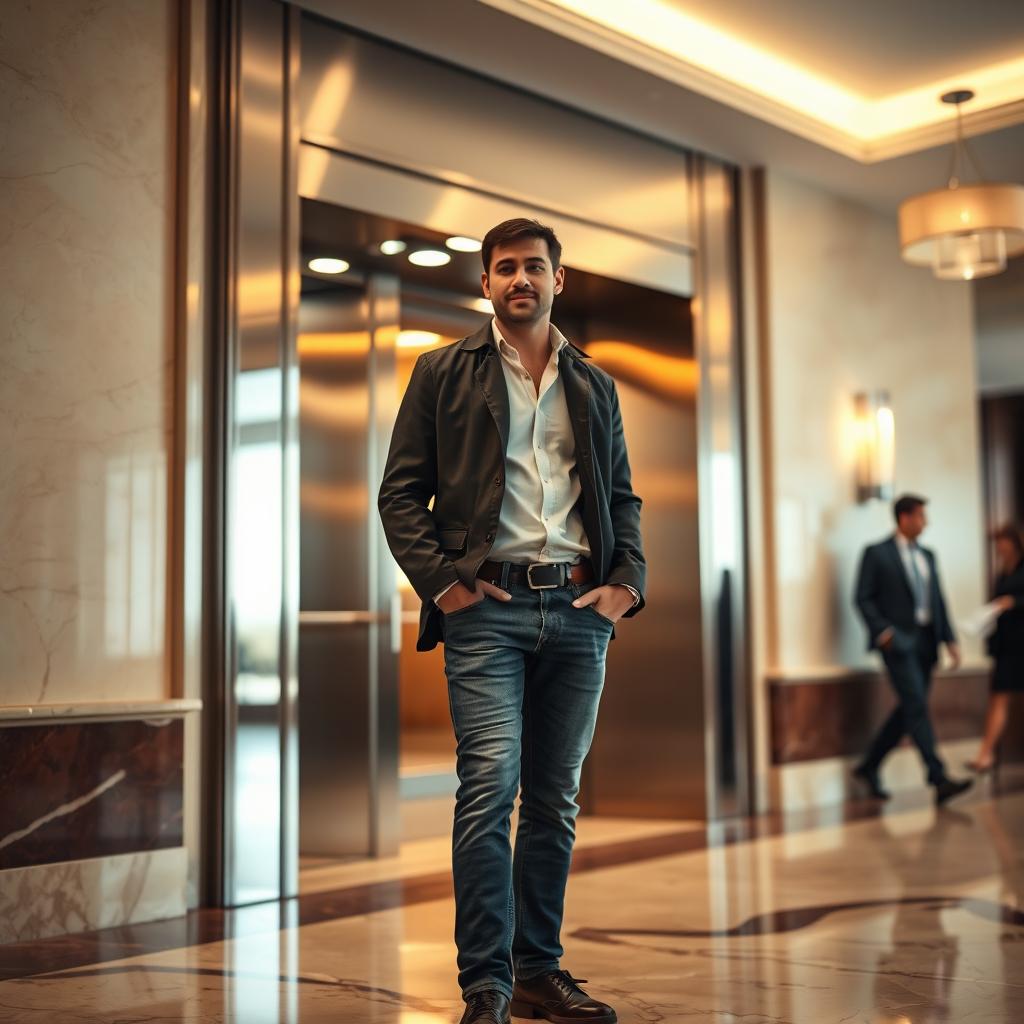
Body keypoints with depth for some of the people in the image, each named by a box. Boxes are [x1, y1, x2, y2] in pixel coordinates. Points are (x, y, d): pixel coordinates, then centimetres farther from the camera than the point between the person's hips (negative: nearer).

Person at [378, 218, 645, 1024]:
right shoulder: (445, 374, 7)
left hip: (578, 609, 4)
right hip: (487, 605, -3)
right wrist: (441, 580, -9)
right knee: (489, 786, -13)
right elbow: (401, 493, 3)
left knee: (556, 800, 8)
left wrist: (628, 578, 4)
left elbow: (623, 496, 20)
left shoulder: (595, 386, 17)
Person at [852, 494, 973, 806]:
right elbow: (863, 598, -5)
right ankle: (939, 779, -16)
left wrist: (950, 639, 8)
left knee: (909, 710, 8)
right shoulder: (877, 553, -2)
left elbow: (938, 600, 16)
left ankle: (870, 766, 21)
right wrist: (881, 630, -16)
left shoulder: (927, 556, 17)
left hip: (925, 641, 7)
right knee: (917, 707, -14)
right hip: (897, 641, -7)